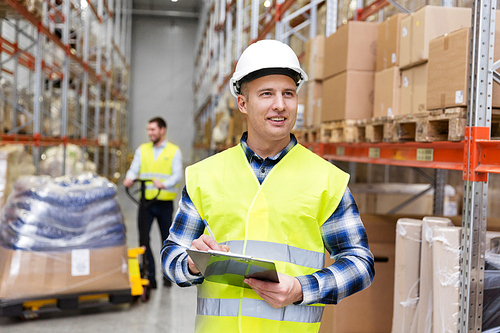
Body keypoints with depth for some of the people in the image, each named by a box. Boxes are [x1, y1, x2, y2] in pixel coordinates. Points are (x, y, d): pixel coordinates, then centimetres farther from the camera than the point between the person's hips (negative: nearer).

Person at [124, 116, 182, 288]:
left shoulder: (174, 151, 3)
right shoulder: (142, 150, 12)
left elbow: (177, 175, -9)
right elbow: (134, 169, 3)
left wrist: (163, 184, -28)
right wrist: (129, 178, -20)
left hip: (165, 203, -2)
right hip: (146, 201, 2)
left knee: (166, 239, 8)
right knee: (144, 238, -6)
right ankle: (149, 276, 3)